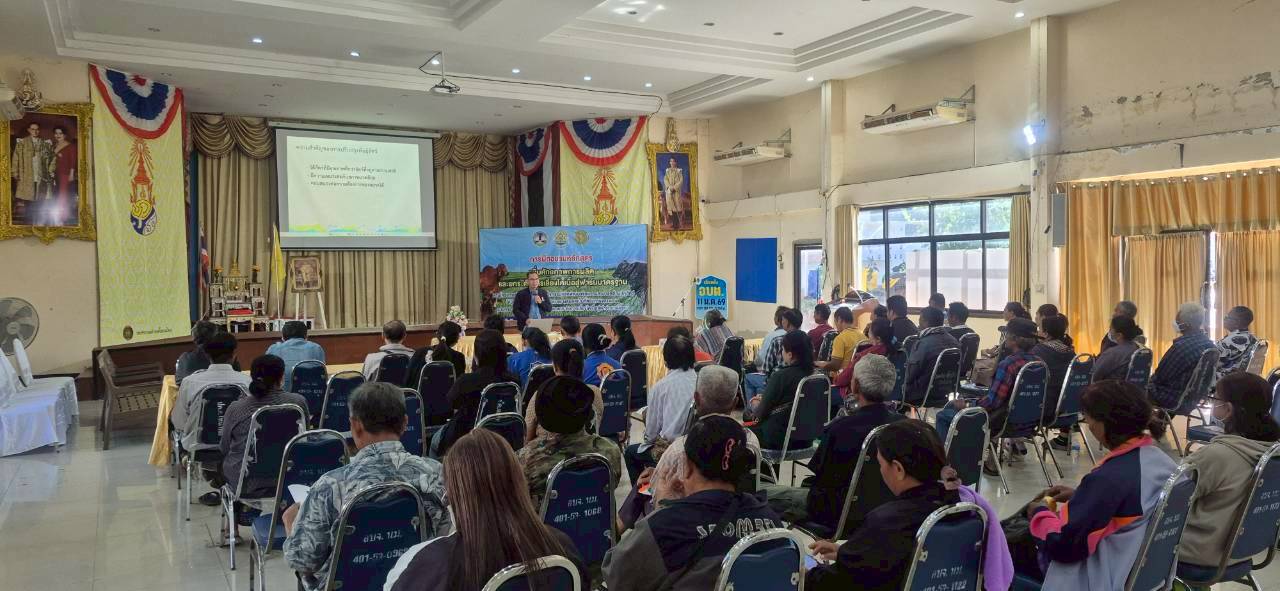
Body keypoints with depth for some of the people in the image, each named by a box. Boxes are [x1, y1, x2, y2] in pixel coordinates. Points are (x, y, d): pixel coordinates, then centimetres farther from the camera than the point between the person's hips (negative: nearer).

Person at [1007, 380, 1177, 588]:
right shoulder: (1161, 460, -6)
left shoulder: (1109, 477, -31)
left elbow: (1064, 545, -25)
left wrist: (1040, 513, -7)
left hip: (1104, 578, -8)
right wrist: (1080, 496, 11)